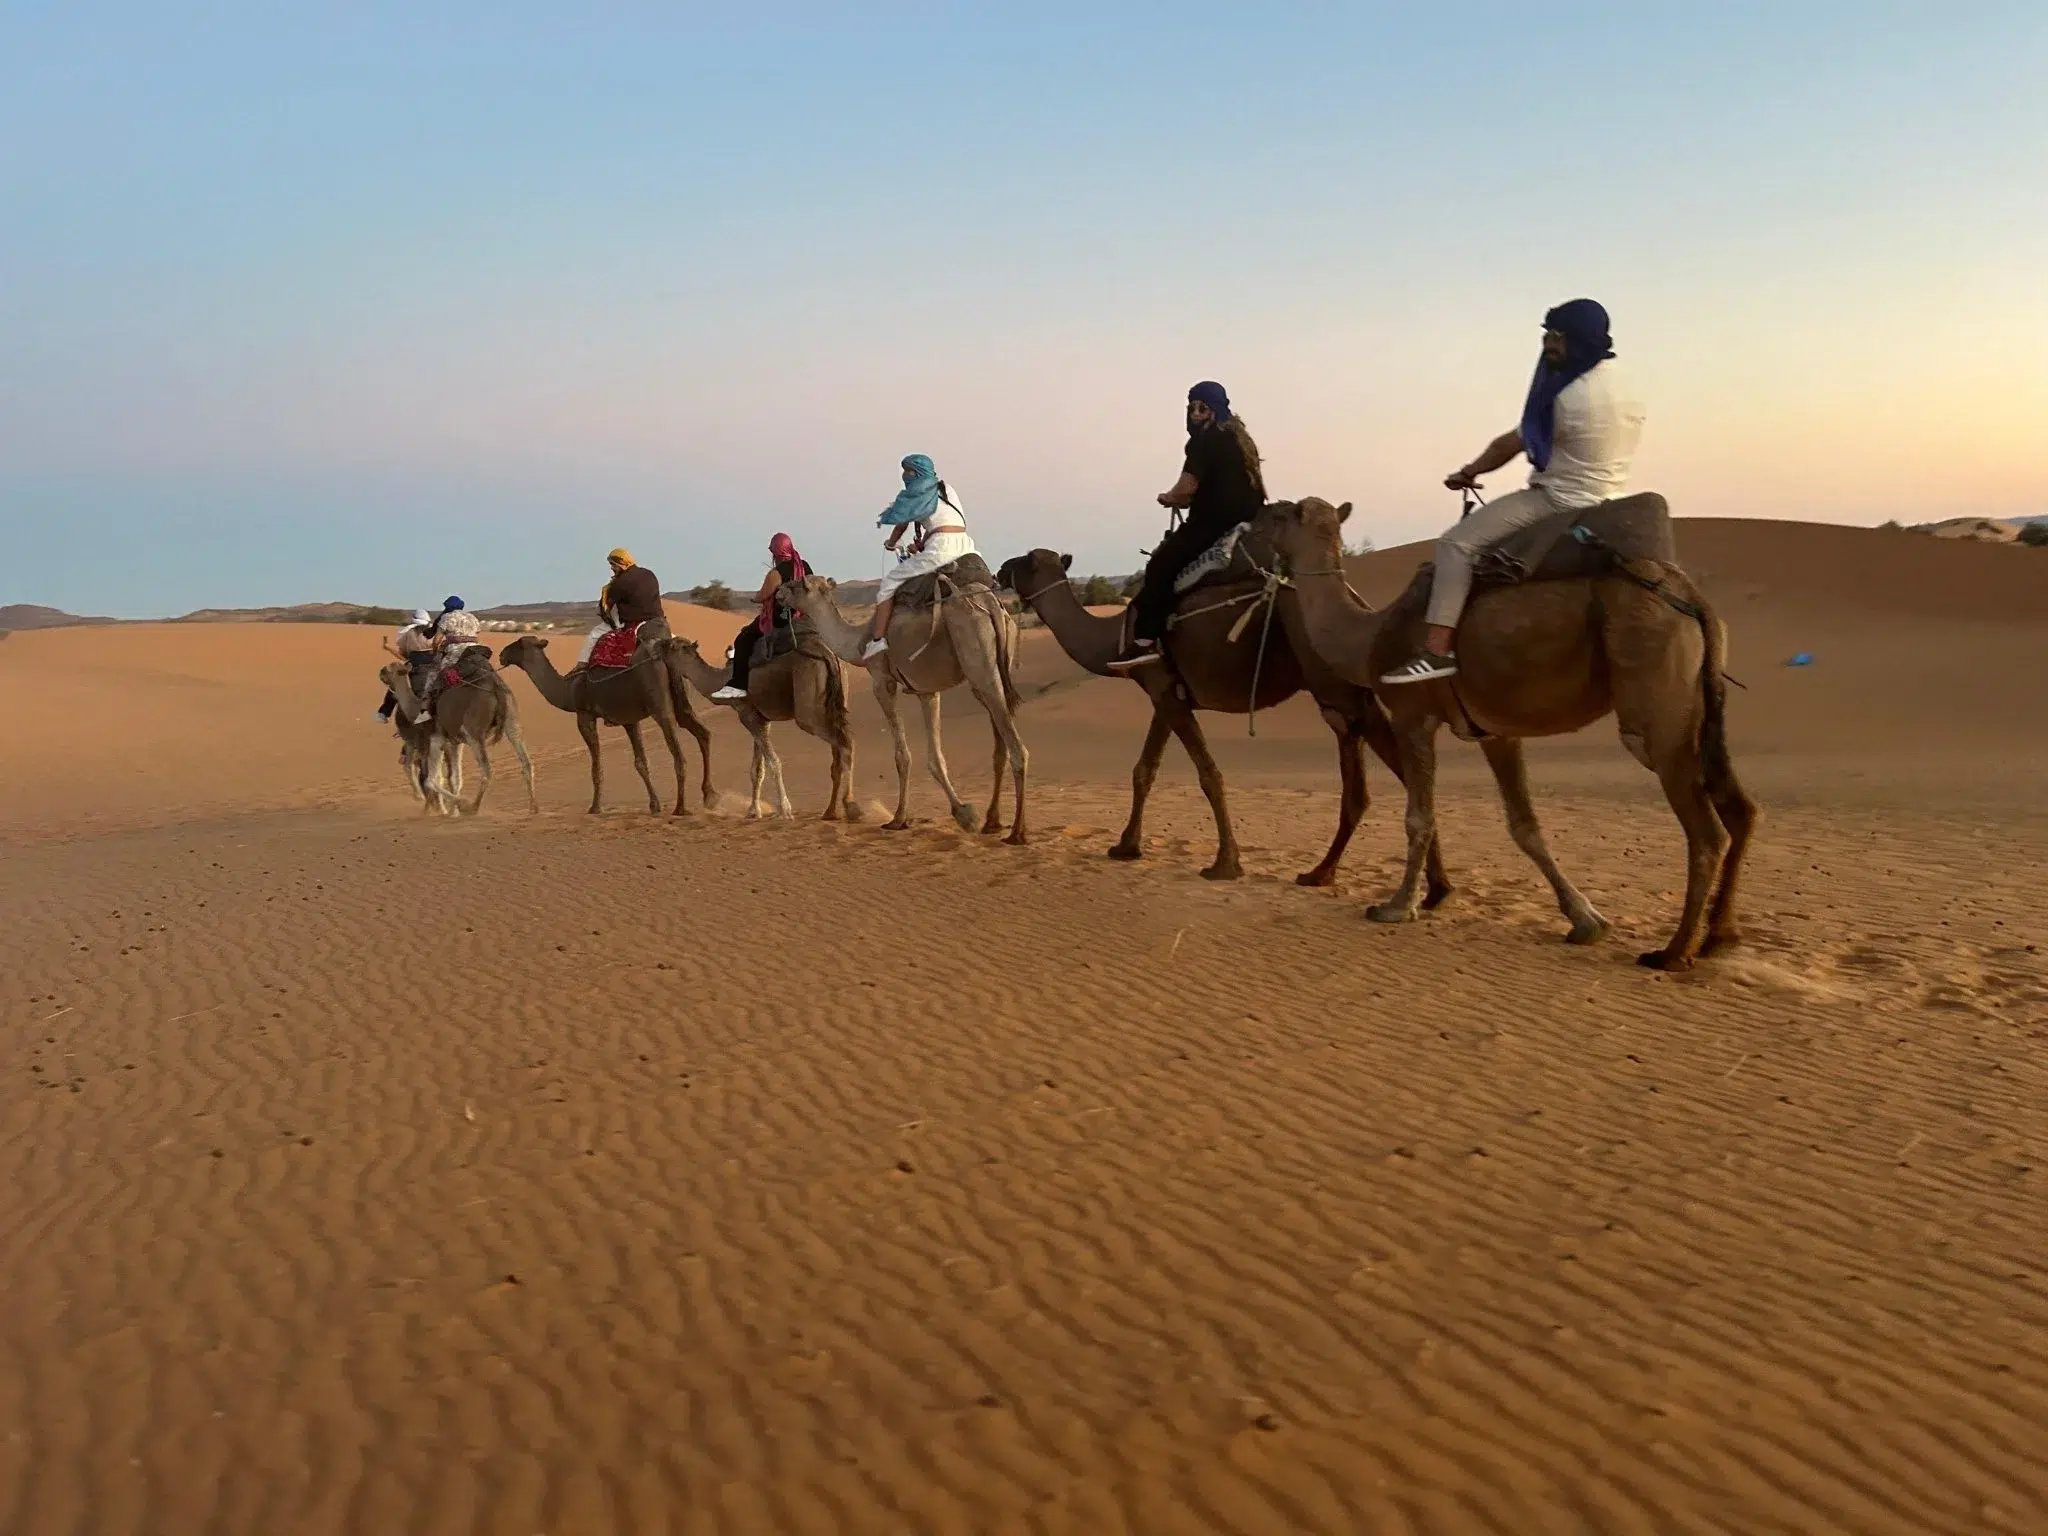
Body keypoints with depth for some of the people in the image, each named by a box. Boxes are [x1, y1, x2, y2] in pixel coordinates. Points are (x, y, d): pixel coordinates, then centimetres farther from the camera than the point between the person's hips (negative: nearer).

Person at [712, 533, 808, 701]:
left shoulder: (776, 573, -19)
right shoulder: (804, 567, 4)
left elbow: (761, 597, -13)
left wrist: (755, 598, 11)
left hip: (779, 619, -8)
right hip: (800, 617, 8)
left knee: (743, 640, -4)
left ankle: (738, 686, -14)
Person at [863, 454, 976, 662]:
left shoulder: (918, 490, 5)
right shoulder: (947, 489, 25)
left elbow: (901, 521, 12)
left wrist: (891, 543, 31)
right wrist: (921, 546, 31)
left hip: (941, 549, -7)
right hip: (965, 547, 7)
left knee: (890, 581, 3)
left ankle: (877, 640, -4)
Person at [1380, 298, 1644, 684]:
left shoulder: (1569, 397, -19)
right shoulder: (1621, 382, 7)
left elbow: (1513, 443, -11)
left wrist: (1468, 472, 3)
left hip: (1560, 502, -10)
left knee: (1457, 544, -15)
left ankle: (1437, 650, -24)